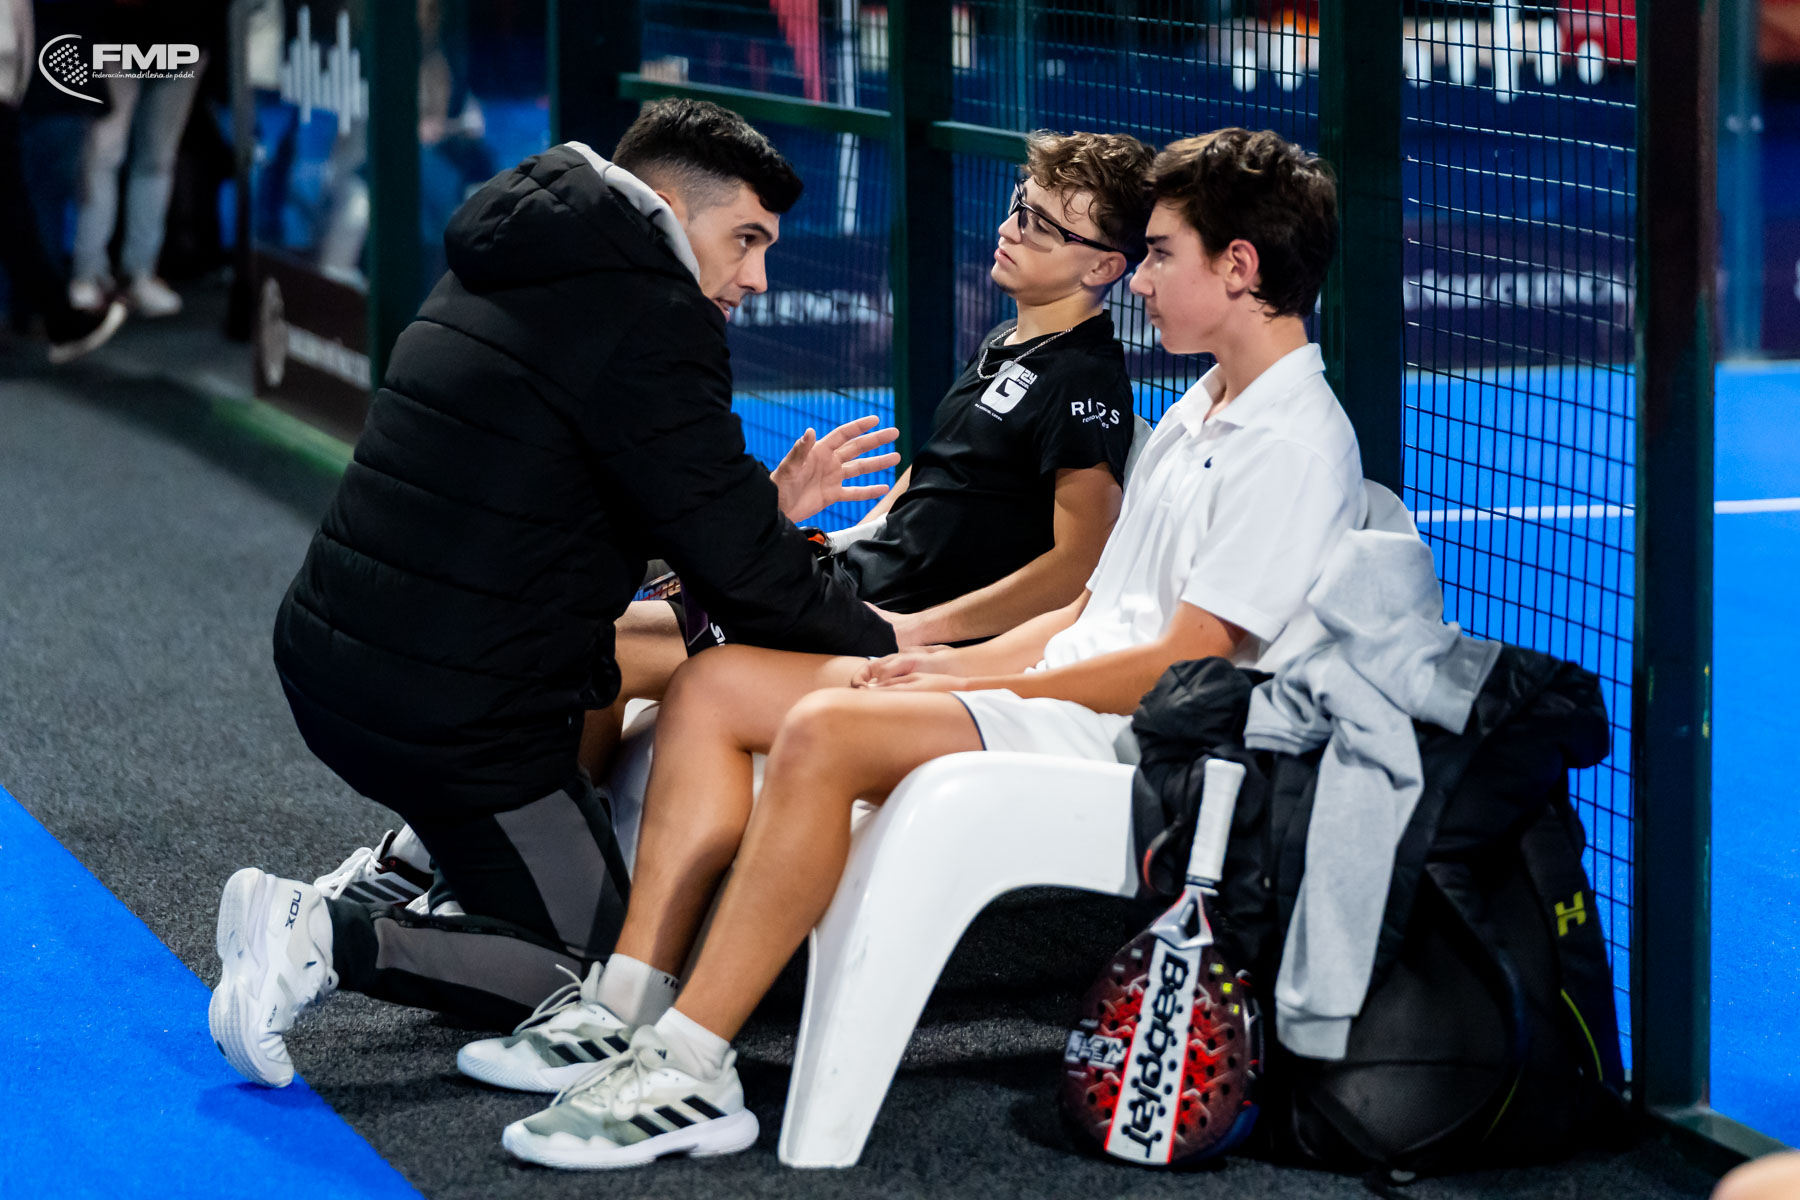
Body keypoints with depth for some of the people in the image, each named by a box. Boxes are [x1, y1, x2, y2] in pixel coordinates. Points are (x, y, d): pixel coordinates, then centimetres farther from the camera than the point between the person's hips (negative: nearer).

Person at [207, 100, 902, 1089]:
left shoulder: (499, 278, 15)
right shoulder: (647, 321, -14)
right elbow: (737, 566, -14)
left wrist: (765, 504, 18)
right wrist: (883, 642, -1)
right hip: (456, 710, -9)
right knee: (597, 963, 6)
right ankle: (332, 943, -9)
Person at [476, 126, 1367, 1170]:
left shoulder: (1298, 446, -11)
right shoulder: (1195, 418, 20)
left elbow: (1178, 665, -16)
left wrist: (968, 683, -11)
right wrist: (941, 662, 5)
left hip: (1133, 748, -10)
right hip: (1067, 691, 10)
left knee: (826, 730, -32)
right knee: (716, 685, 0)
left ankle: (690, 1077, -31)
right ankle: (630, 1003, -7)